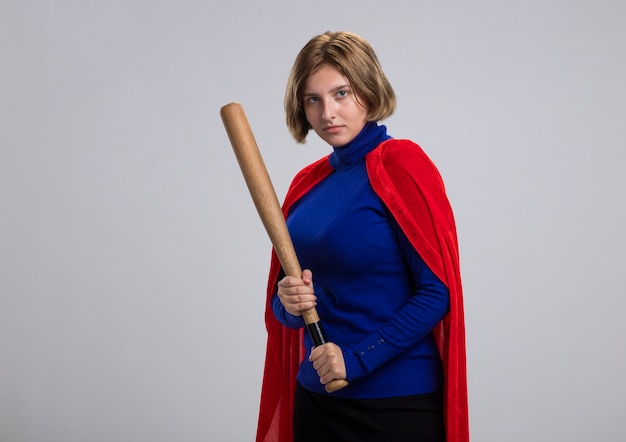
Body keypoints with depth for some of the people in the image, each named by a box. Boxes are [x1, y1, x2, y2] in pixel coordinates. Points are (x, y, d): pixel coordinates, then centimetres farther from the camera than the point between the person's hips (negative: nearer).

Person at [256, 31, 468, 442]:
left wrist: (358, 359, -17)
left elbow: (438, 292, -15)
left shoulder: (401, 165, -11)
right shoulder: (307, 183, 6)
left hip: (395, 400, -5)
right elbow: (284, 311, 12)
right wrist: (290, 303, -9)